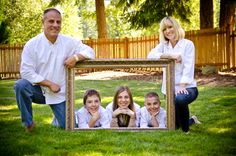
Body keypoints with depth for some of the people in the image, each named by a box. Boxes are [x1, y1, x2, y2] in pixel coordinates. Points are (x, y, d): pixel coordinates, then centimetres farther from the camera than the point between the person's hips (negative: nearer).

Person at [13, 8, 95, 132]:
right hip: (38, 89, -2)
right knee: (20, 85, -33)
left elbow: (90, 52, -5)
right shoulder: (32, 45, -13)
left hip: (59, 93, 2)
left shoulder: (69, 42, -6)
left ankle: (59, 114, 37)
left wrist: (75, 57, -26)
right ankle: (28, 123, -13)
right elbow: (27, 72, -16)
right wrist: (50, 84, -19)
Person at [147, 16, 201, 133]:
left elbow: (188, 67, -12)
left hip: (187, 88, -5)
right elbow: (150, 56, -11)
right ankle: (191, 120, 43)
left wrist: (182, 86, -24)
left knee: (180, 99, -41)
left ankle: (186, 130, -15)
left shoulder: (188, 44, -4)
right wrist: (170, 55, -21)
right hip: (170, 89, 5)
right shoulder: (163, 45, 7)